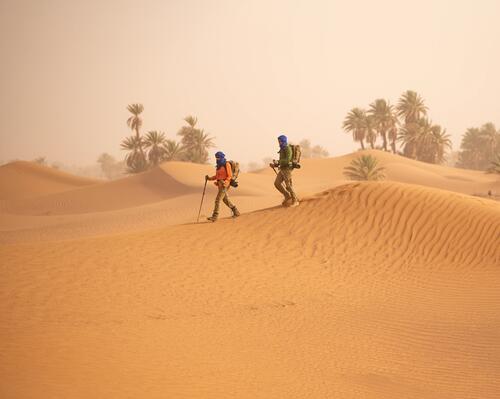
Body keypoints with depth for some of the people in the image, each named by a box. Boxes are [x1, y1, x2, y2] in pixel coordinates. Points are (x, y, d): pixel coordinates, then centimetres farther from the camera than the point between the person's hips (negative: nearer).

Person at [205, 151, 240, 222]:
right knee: (225, 200, 19)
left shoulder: (226, 165, -12)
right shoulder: (219, 166, 14)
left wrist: (225, 182, -28)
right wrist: (210, 178, 4)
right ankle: (236, 212, 33)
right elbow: (217, 176, 19)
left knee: (217, 200, -13)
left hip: (224, 185, -10)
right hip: (220, 184, 10)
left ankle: (214, 217, -12)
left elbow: (230, 176, -14)